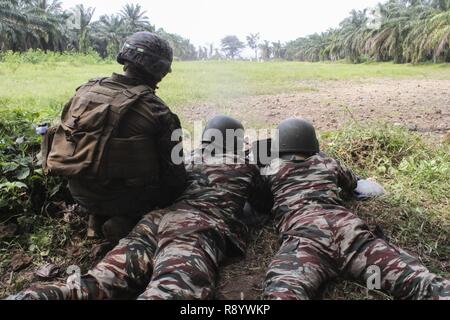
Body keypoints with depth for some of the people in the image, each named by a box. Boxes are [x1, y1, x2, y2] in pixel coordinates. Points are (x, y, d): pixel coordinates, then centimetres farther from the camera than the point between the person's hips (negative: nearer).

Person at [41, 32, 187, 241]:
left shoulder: (85, 91, -2)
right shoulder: (156, 110, -17)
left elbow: (61, 142, 8)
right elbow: (174, 171, -12)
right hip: (126, 199, -5)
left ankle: (98, 216, 16)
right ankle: (126, 222, 0)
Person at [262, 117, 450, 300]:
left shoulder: (272, 168, 22)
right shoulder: (327, 163, 30)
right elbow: (353, 184, 50)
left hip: (304, 235, -3)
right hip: (349, 228, 4)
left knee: (282, 293, -28)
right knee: (419, 281, -8)